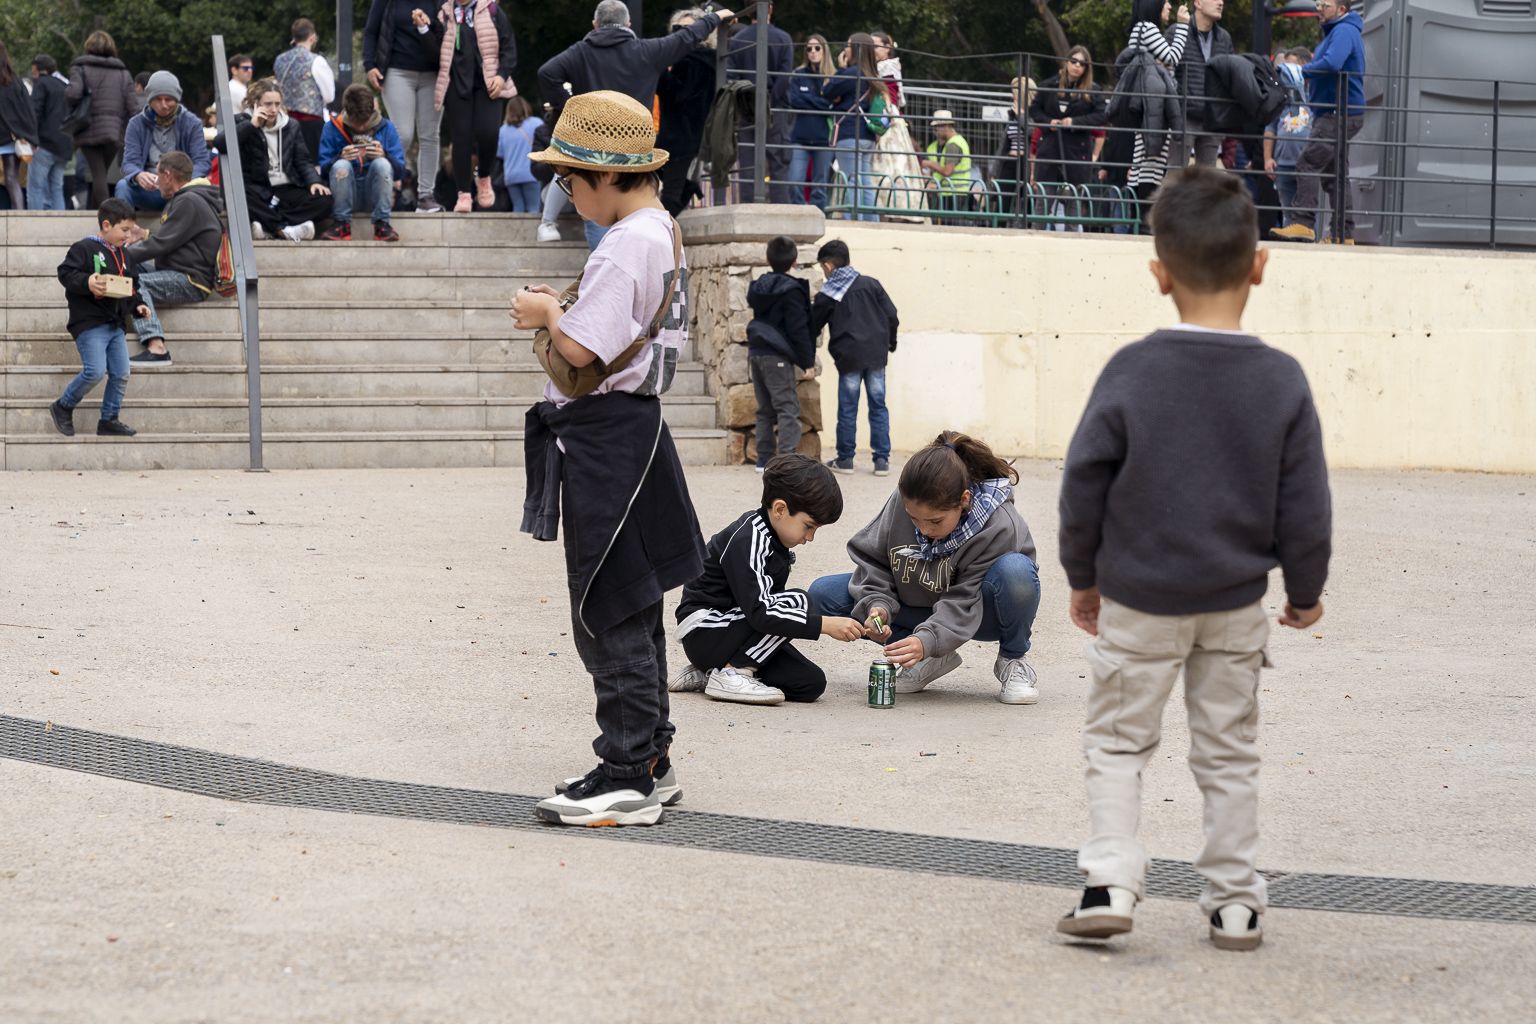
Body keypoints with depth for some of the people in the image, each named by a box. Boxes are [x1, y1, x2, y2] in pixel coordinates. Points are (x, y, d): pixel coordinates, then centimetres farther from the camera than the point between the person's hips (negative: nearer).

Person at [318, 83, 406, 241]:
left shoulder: (386, 127, 1)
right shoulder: (332, 128, -1)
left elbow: (400, 174, -3)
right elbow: (323, 171, -5)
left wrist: (385, 156, -22)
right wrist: (340, 158, -25)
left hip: (374, 194, 1)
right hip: (346, 194, 0)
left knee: (381, 164, -27)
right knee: (341, 166, -29)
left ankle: (382, 224, -19)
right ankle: (341, 224, -17)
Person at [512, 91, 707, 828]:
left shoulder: (629, 244, -20)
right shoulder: (661, 232, 14)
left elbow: (582, 350, -24)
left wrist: (548, 316, -5)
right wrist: (559, 314, 6)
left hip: (605, 434, -11)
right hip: (627, 428, 11)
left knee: (610, 612, -6)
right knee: (630, 607, 17)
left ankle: (628, 778, -3)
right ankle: (649, 758, 25)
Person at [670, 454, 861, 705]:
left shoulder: (770, 537, 8)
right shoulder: (748, 540, -22)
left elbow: (769, 602, 15)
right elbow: (758, 612, -30)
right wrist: (825, 624, -31)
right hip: (703, 632, -10)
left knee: (811, 684, -5)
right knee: (798, 602, -25)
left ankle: (707, 673, 5)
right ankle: (731, 673, -18)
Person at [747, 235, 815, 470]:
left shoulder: (760, 286, 12)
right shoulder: (791, 290, -11)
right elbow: (798, 329, -13)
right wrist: (807, 361, -9)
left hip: (756, 352, 8)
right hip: (778, 356, -8)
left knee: (765, 409, 13)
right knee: (788, 408, -8)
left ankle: (764, 458, 12)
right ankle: (786, 457, -18)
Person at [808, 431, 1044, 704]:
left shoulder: (999, 527, -31)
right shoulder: (901, 501, -21)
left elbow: (965, 605, -31)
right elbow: (871, 557, -6)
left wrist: (927, 640, -48)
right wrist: (877, 605, -25)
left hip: (979, 614, -5)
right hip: (916, 606, 5)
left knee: (1015, 569, -40)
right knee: (822, 594, -12)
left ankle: (1013, 659, -9)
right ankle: (933, 659, -3)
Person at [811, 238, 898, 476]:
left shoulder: (826, 296, 0)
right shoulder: (870, 284, 6)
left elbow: (812, 329, 8)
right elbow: (892, 316, 4)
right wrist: (889, 343, 19)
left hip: (849, 358, -2)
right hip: (876, 355, 2)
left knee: (847, 409, 6)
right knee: (878, 407, 6)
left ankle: (845, 459, 12)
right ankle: (882, 459, 3)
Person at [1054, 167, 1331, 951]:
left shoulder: (1131, 372, -14)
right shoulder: (1282, 381, -10)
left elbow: (1084, 486, -8)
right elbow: (1305, 505, -5)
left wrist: (1083, 577, 7)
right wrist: (1306, 590, 11)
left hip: (1138, 600, -1)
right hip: (1237, 603, 2)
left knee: (1118, 741, 13)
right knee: (1229, 752, 14)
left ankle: (1110, 879, -1)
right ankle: (1234, 901, 17)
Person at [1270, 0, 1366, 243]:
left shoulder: (1344, 31, -13)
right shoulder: (1335, 31, 20)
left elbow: (1332, 64, -29)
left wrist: (1304, 70, -13)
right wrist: (1314, 64, 8)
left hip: (1340, 114, -11)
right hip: (1336, 115, 11)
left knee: (1308, 164, -16)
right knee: (1334, 173, 11)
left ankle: (1304, 224, -21)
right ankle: (1344, 234, 12)